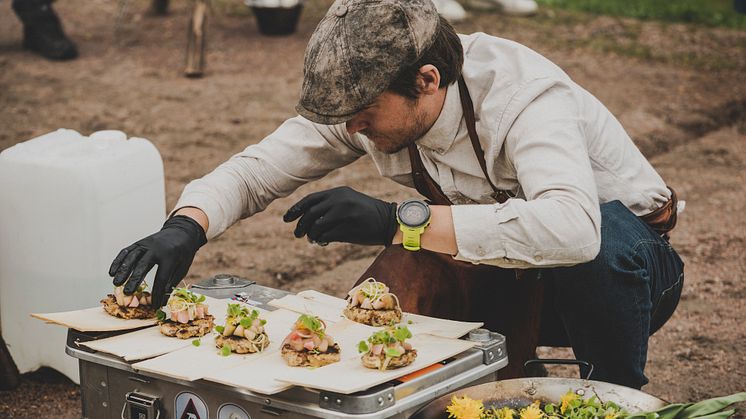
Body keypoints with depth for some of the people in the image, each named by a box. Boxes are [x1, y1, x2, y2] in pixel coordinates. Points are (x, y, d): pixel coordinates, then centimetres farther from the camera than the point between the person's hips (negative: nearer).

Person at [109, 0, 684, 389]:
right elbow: (255, 169, -10)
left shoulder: (523, 96, -34)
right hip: (507, 284, 5)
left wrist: (400, 220, -51)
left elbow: (572, 228, -51)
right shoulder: (371, 101, -15)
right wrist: (185, 228, -31)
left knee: (605, 241, -40)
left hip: (623, 259, -4)